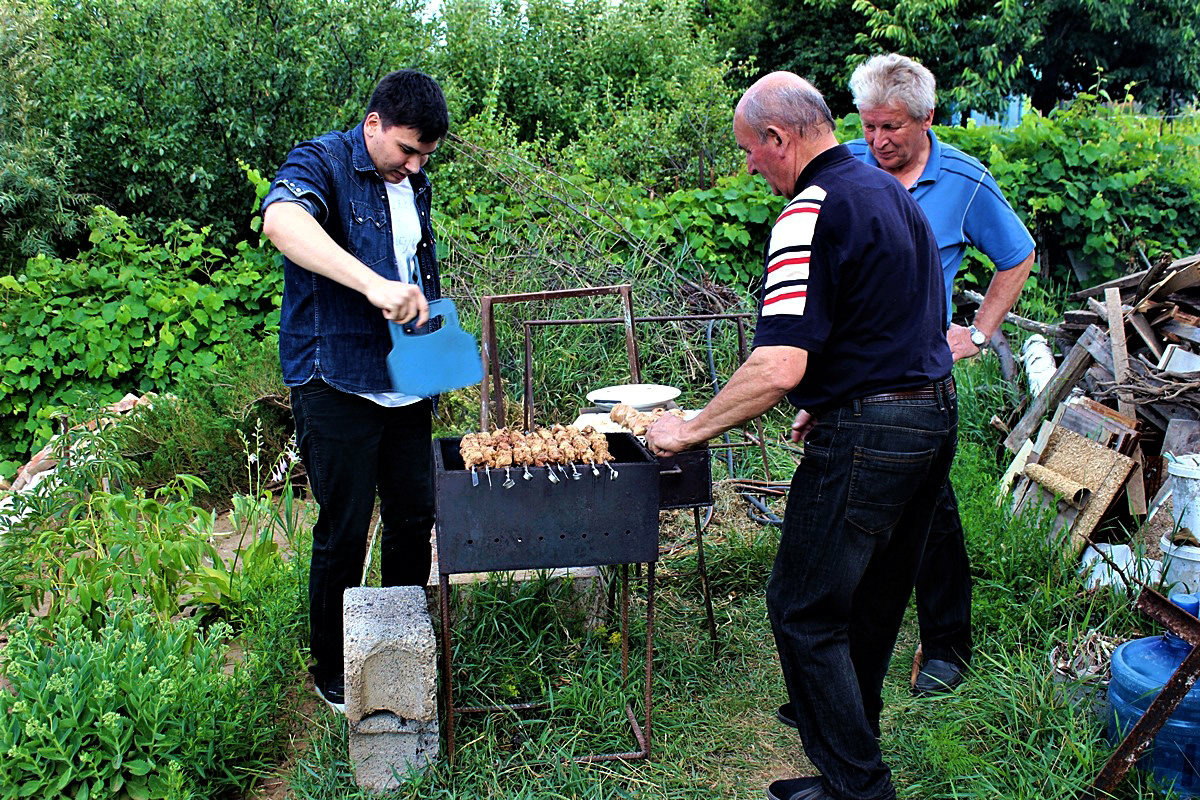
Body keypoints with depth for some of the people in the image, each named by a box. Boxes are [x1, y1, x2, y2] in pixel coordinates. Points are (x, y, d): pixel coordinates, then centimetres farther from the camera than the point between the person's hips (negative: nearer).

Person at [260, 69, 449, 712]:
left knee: (415, 519, 13)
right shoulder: (321, 164, -11)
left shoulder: (412, 183, 13)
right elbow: (281, 221, -35)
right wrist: (374, 284, -46)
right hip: (337, 387, -7)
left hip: (405, 387, 7)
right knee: (343, 533, 1)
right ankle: (333, 676, 19)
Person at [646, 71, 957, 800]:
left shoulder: (812, 212, -18)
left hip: (867, 434, -10)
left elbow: (779, 367, -27)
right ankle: (851, 739, 38)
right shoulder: (890, 190, 13)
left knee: (805, 611, 1)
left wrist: (692, 430, -16)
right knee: (874, 601, 21)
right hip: (935, 415, 10)